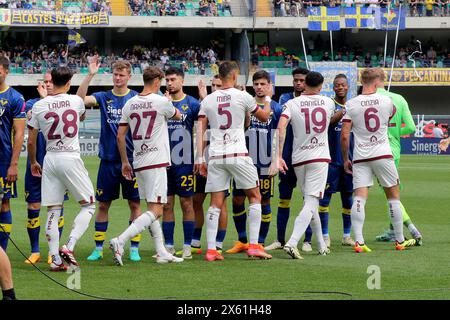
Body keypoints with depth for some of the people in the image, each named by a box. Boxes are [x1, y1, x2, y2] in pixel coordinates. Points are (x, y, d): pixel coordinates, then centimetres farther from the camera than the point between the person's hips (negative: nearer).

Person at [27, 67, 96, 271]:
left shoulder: (39, 106, -1)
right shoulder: (76, 101, -2)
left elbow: (31, 141, 5)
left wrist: (33, 162, 22)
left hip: (50, 160, 2)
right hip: (71, 158, -2)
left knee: (53, 211, 7)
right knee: (88, 205, 9)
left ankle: (55, 259, 2)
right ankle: (69, 247, -8)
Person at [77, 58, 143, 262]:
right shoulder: (103, 98, 4)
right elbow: (80, 99, -12)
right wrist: (90, 75, -20)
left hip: (131, 160, -1)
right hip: (108, 159, 1)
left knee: (134, 204, 1)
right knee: (103, 205, 5)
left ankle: (134, 249, 8)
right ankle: (98, 249, 12)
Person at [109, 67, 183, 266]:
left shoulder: (130, 104, 7)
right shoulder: (161, 102, -8)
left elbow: (120, 136, 8)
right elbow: (177, 116, 14)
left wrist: (124, 162, 18)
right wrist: (169, 104, 35)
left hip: (139, 163, 7)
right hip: (156, 162, -7)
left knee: (152, 208, 15)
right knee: (156, 210, -9)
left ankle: (162, 252, 16)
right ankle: (120, 241, -25)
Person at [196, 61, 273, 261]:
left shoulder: (208, 100, 8)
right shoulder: (242, 96, 0)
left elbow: (200, 130, 3)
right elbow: (264, 117, 14)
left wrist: (200, 158, 5)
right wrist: (267, 100, 33)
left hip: (215, 157, 3)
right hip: (238, 155, -3)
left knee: (215, 204, 4)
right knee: (255, 197, 9)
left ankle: (211, 250, -1)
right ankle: (253, 246, 2)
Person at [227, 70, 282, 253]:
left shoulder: (276, 108, 1)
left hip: (265, 163, -1)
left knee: (264, 202, 3)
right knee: (237, 199, 2)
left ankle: (260, 243, 11)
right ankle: (242, 241, 14)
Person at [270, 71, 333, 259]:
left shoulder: (292, 104, -2)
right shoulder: (328, 103, 4)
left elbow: (281, 128, -17)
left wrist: (278, 157, -18)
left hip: (298, 159, 2)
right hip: (320, 158, -2)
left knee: (310, 202, 16)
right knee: (311, 203, -9)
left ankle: (321, 246, 22)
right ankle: (292, 243, -27)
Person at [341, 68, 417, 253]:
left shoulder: (351, 104, -4)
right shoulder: (386, 101, -2)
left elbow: (344, 135, -5)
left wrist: (345, 159, 6)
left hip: (360, 157, 0)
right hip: (383, 154, 0)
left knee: (359, 198, -4)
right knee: (393, 196, 12)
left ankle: (358, 241, -17)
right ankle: (400, 241, 18)